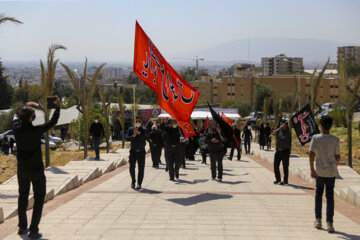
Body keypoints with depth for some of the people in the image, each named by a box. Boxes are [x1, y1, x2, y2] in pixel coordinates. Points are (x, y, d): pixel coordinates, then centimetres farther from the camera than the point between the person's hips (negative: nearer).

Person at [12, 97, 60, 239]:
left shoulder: (17, 129, -11)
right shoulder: (36, 131, -22)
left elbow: (16, 116, 12)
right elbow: (53, 121, -9)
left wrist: (27, 106, 20)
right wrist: (57, 107, 2)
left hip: (22, 169, 5)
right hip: (36, 170, -4)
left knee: (23, 196, 19)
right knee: (39, 198, 6)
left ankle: (22, 227, 26)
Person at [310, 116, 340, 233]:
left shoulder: (315, 138, -7)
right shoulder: (335, 140, -6)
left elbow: (311, 154, -13)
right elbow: (337, 157, -4)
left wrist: (312, 169, -8)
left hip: (319, 171, 1)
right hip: (331, 171, -1)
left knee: (318, 193, 17)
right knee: (330, 196, 3)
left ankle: (318, 220, 19)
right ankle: (329, 223, -2)